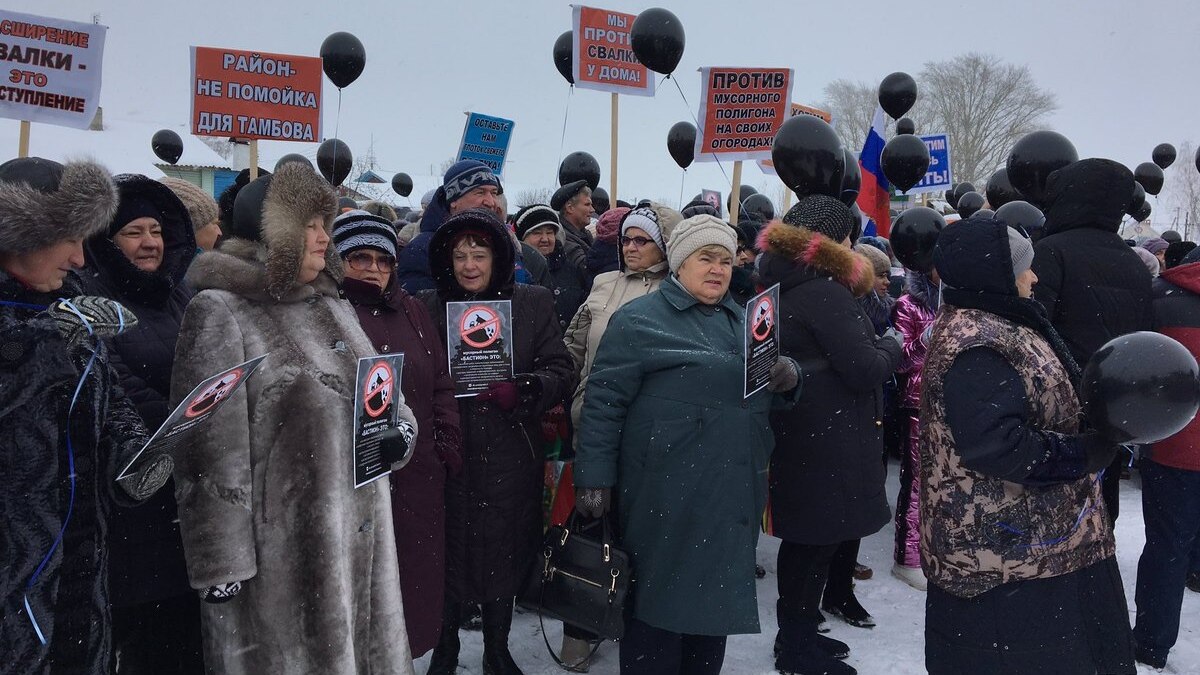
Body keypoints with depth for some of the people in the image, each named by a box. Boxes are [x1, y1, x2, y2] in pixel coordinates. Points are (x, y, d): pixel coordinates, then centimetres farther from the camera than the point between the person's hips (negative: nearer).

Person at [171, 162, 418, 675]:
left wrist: (400, 428, -4)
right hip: (279, 552, -7)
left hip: (359, 538, 7)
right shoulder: (221, 312, -11)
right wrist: (221, 563, -14)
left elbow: (384, 390, 19)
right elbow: (211, 454, -14)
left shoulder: (334, 309, 12)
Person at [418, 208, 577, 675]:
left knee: (504, 556, 11)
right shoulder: (427, 307, 3)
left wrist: (519, 390, -18)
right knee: (447, 554, 8)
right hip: (448, 457, 0)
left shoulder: (534, 304, 2)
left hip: (510, 458, 0)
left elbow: (561, 373, -1)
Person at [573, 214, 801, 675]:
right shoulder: (640, 320, -6)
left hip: (733, 493, 7)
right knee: (660, 596, 3)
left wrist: (789, 377, 1)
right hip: (669, 494, -7)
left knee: (717, 595, 18)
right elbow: (604, 401, -10)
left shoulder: (742, 321, 16)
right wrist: (594, 477, -15)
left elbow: (763, 390, 24)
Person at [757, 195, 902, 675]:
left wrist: (877, 344, 9)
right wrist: (893, 345, -1)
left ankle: (796, 635, 29)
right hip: (827, 436, -10)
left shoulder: (784, 285, 13)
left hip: (797, 429, 10)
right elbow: (864, 369, -18)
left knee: (806, 535, 17)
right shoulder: (823, 290, -18)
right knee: (820, 537, 1)